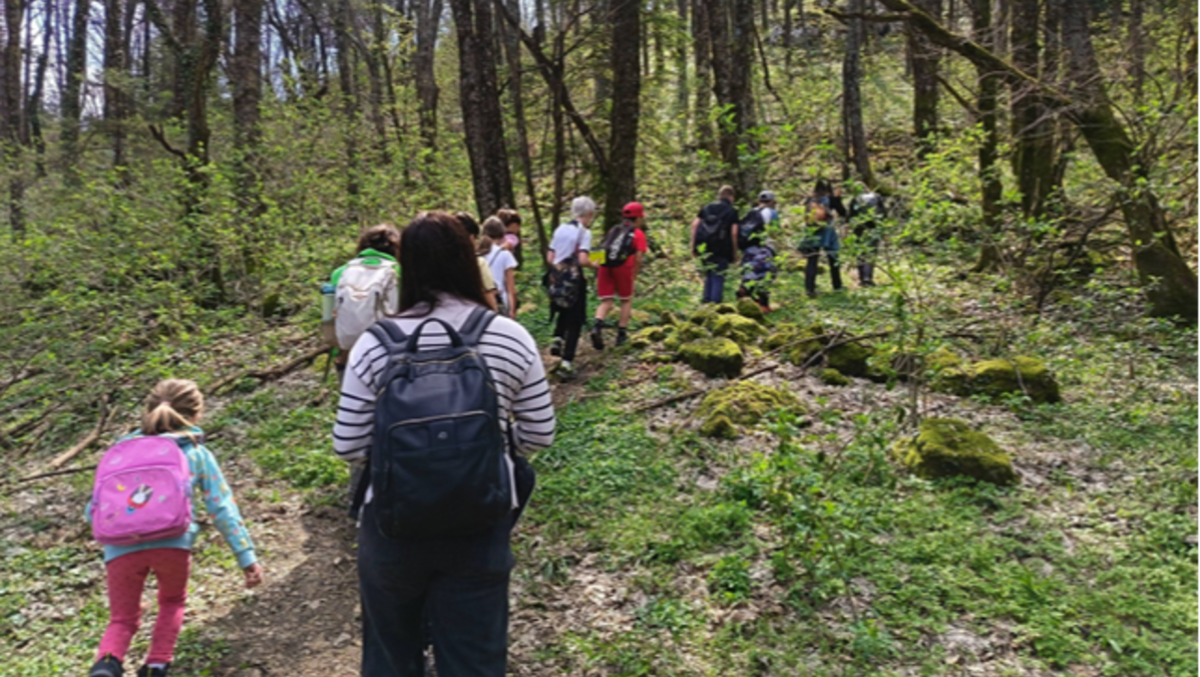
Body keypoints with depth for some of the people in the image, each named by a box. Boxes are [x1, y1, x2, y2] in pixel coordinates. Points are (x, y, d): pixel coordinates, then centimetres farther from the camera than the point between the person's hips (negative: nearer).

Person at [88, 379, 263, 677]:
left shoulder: (123, 448, 23)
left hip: (121, 547, 1)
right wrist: (247, 557, 9)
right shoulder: (197, 452, 17)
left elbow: (94, 508, 20)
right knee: (172, 601, 30)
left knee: (122, 618, 21)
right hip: (172, 542, -1)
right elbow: (222, 508, 10)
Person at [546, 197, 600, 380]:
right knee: (575, 321, 3)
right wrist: (594, 265, -3)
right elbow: (583, 260, -22)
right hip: (575, 280, -6)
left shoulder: (560, 229, 7)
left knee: (564, 312, 31)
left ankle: (557, 339, 9)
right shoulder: (584, 232, -11)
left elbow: (550, 259, 6)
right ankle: (566, 363, -1)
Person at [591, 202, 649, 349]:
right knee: (626, 300, 16)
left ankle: (597, 326, -19)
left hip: (605, 266, 4)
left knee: (606, 302, 7)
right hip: (623, 267, -4)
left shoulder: (614, 230, 23)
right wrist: (634, 277, 7)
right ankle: (622, 334, 15)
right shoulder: (639, 234, 8)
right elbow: (638, 259, -1)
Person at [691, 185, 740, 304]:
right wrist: (734, 252, 1)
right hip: (721, 249, -4)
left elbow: (695, 225, 6)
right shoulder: (732, 211, 3)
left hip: (703, 248, 4)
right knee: (718, 277, 3)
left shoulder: (707, 207, 14)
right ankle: (715, 302, -2)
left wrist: (693, 245, 8)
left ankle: (707, 300, 22)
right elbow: (734, 233, -6)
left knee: (709, 274, 21)